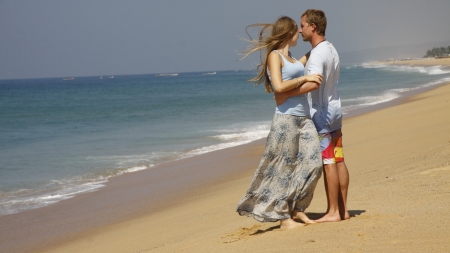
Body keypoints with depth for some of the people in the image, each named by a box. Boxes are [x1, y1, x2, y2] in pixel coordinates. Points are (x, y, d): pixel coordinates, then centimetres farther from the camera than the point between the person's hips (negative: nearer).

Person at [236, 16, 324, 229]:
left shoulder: (290, 58, 19)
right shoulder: (274, 56, -6)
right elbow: (278, 86, -18)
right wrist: (304, 78, -13)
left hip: (304, 119, 8)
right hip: (287, 118, -8)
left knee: (312, 163, 0)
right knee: (285, 169, -3)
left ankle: (297, 209, 11)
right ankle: (284, 218, 3)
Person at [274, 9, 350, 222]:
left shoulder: (317, 54, -18)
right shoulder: (331, 50, 13)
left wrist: (286, 94, -32)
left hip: (321, 113, -9)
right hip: (334, 109, 9)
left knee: (328, 163, -6)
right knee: (338, 161, 9)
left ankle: (333, 211, -2)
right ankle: (343, 209, 13)